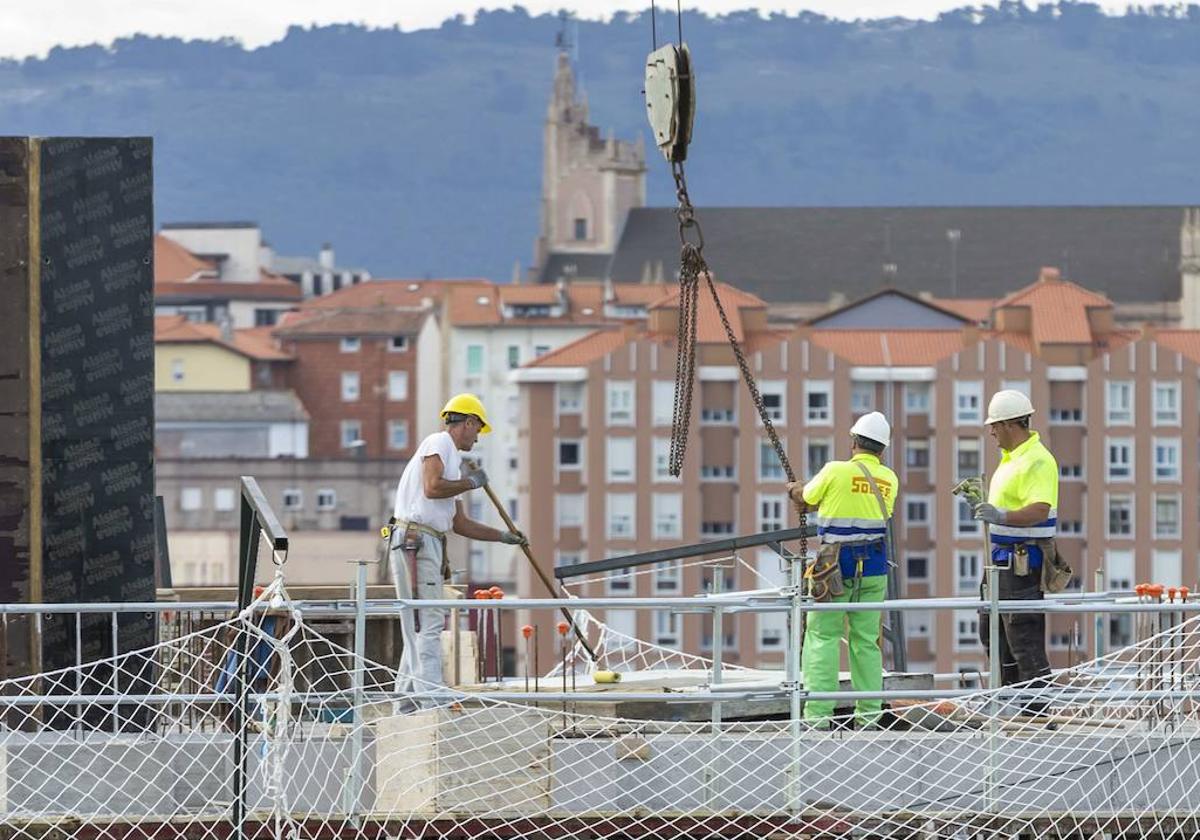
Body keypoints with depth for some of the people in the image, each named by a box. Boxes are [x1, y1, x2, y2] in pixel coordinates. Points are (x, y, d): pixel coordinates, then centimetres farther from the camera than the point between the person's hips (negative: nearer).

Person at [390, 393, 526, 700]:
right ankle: (431, 697, -16)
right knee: (428, 621, -13)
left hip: (428, 546, 10)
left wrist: (503, 536, 32)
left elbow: (460, 524, 29)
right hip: (414, 540, -10)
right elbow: (432, 487, -18)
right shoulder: (438, 443, -2)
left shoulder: (455, 461, 25)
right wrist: (471, 482, -4)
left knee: (419, 627, 10)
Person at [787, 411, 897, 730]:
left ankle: (818, 713, -8)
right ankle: (869, 713, 8)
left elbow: (805, 501, 6)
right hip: (874, 569, 4)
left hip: (836, 564, -4)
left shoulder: (836, 471, -8)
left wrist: (795, 490, 31)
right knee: (866, 641, 10)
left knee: (822, 637, -1)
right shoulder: (889, 480, 5)